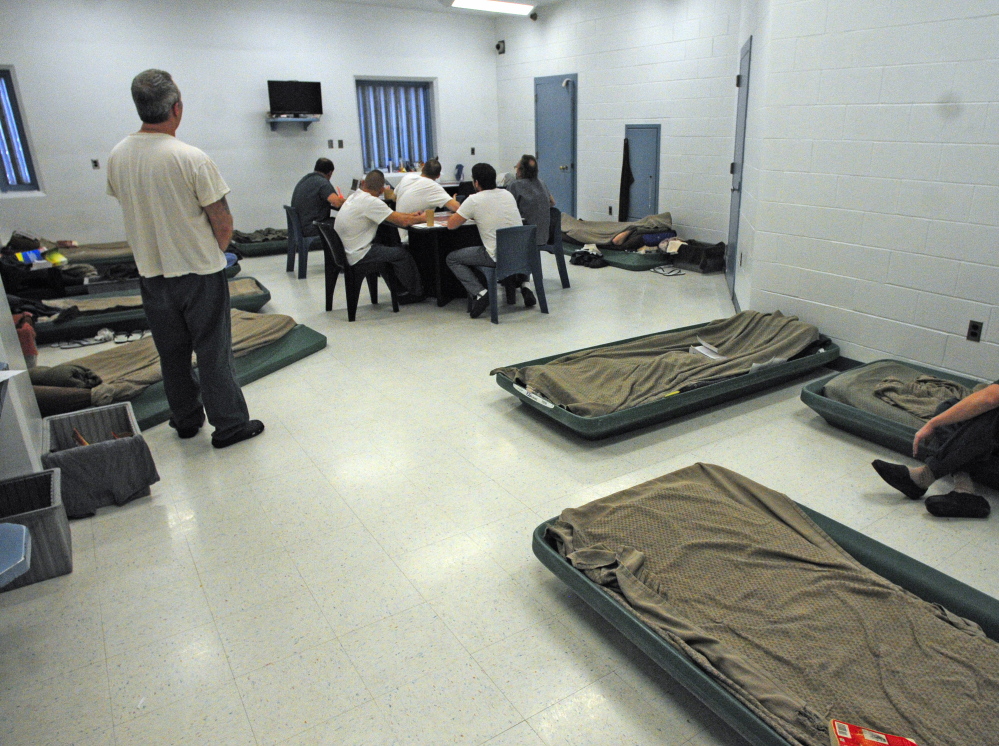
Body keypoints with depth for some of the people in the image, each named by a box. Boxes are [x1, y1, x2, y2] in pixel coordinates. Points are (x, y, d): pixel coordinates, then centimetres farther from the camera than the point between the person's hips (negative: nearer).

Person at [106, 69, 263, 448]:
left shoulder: (117, 156, -1)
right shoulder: (191, 158, -18)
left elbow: (129, 206, 11)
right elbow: (223, 224, -15)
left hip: (151, 271, 5)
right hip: (199, 273, -5)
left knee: (172, 353, 17)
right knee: (213, 352, 4)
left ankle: (186, 420, 30)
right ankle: (229, 424, 13)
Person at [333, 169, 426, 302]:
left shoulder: (354, 197, 9)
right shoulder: (370, 202, -20)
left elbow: (390, 215, 17)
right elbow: (403, 221, -20)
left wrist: (409, 215, 12)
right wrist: (421, 218, -3)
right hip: (357, 257, -9)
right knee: (402, 254, 0)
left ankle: (400, 290, 25)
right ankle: (416, 293, 15)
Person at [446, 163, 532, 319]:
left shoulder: (474, 201, -7)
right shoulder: (508, 194, 9)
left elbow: (451, 225, 0)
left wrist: (462, 214, 21)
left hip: (498, 257, -5)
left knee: (452, 259, 10)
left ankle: (479, 293, -6)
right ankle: (523, 284, 21)